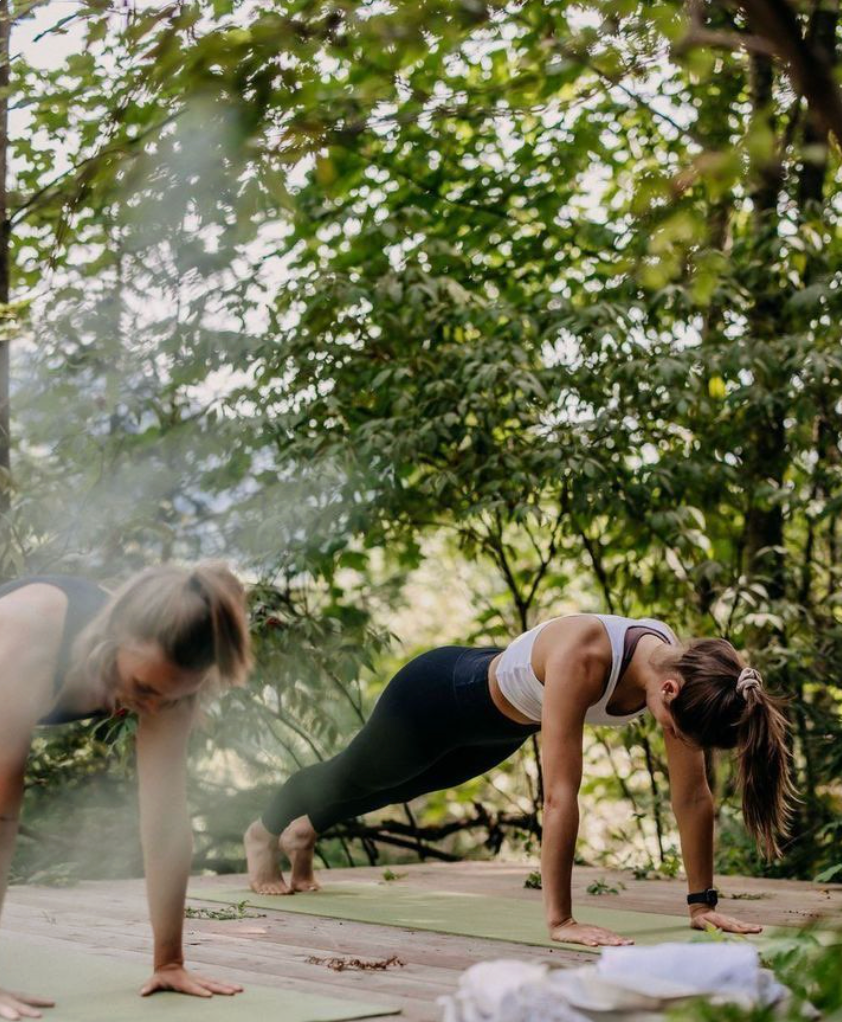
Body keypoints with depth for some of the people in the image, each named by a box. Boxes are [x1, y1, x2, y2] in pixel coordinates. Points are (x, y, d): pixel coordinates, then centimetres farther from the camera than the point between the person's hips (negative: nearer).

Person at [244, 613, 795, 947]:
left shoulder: (682, 668, -27)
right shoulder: (582, 657, -47)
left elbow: (693, 796, -19)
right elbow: (560, 794, -46)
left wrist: (703, 902, -17)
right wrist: (560, 919, -43)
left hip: (505, 725, 6)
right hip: (444, 696, -6)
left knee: (412, 784, 33)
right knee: (357, 774, 24)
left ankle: (306, 829, 63)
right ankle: (265, 832, 57)